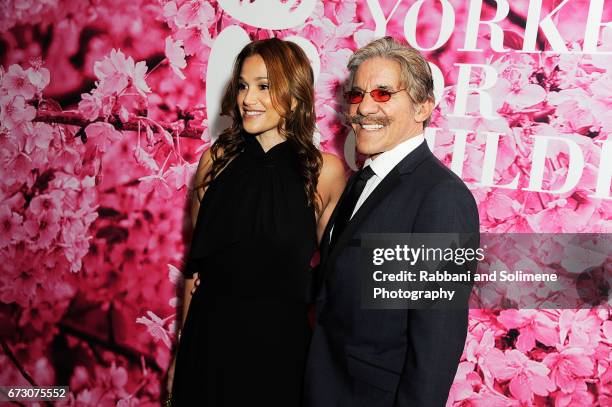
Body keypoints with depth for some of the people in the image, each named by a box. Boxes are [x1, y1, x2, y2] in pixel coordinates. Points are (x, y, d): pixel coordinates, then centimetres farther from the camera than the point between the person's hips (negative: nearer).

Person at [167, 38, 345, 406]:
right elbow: (196, 260, 5)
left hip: (281, 346, -2)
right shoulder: (217, 160, -3)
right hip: (209, 338, 2)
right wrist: (182, 348, 8)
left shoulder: (327, 172, -9)